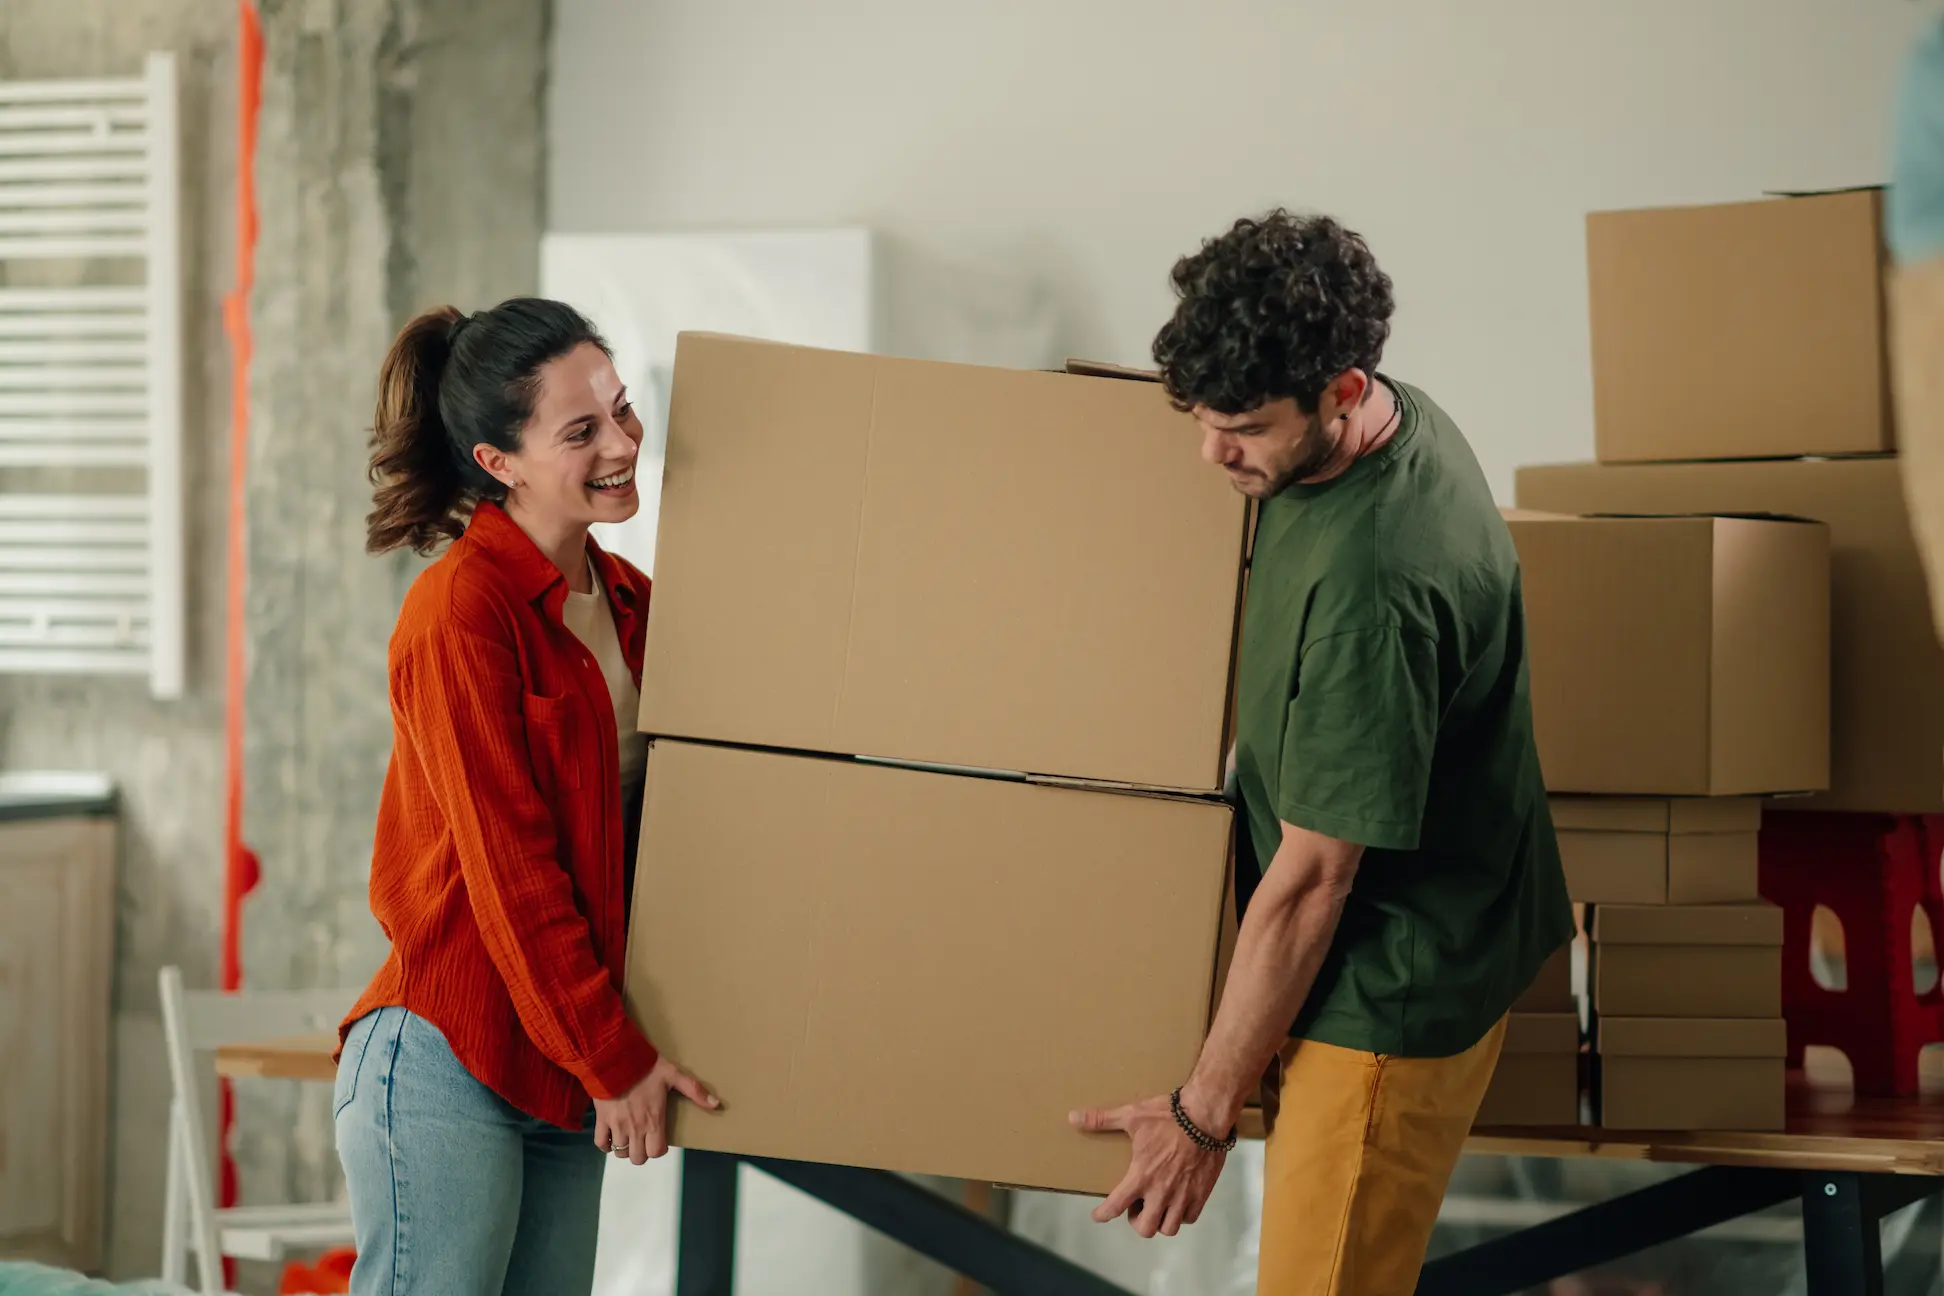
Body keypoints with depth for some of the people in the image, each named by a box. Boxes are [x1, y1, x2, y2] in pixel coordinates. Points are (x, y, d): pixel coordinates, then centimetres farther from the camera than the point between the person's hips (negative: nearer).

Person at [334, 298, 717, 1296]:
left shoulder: (627, 603, 12)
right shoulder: (462, 608, -12)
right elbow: (508, 867, -14)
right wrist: (614, 1061, -11)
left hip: (562, 1075, 8)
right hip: (446, 1062, -8)